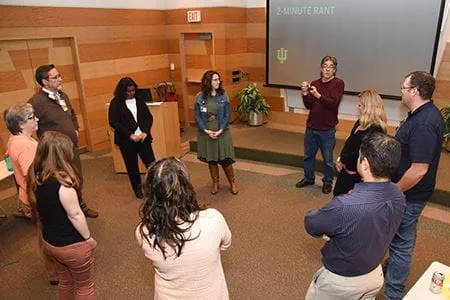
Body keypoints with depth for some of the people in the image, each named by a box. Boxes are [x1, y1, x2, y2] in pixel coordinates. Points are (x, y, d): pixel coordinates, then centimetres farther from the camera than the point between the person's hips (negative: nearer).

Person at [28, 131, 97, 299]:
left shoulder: (36, 178, -6)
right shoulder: (62, 183, -30)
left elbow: (41, 211, 5)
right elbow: (75, 215, -23)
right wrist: (88, 238, -9)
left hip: (49, 241, 7)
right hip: (72, 245, -7)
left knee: (65, 280, 28)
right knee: (84, 285, 16)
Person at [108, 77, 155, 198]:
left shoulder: (139, 100, 6)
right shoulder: (116, 103, -4)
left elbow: (149, 117, 6)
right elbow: (113, 122, -9)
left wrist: (145, 132, -11)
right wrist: (130, 135, -16)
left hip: (143, 137, 2)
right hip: (126, 140, -2)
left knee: (151, 162, 0)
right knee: (132, 165, 9)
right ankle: (137, 188, 26)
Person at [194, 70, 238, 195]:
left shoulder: (224, 96, -4)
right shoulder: (199, 97, -5)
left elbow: (227, 115, -5)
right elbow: (197, 116, -4)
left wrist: (220, 130, -15)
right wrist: (206, 130, -15)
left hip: (222, 132, -1)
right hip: (206, 133, 1)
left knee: (225, 159, 2)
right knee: (211, 159, 12)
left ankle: (232, 182, 23)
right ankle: (215, 183, 30)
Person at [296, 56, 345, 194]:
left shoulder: (338, 83, -6)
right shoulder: (314, 83, 6)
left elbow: (333, 103, -20)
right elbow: (309, 106, 3)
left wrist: (318, 95, -34)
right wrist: (305, 94, -14)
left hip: (327, 130, -4)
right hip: (311, 127, 4)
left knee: (328, 159, 7)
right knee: (308, 155, 16)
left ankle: (328, 182, 26)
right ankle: (308, 178, 35)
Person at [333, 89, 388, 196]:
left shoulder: (375, 129, -25)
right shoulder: (362, 123, 6)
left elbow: (361, 153, -26)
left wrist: (342, 160, -10)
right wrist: (341, 159, -5)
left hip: (359, 174, -9)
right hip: (347, 169, 9)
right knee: (337, 194, 20)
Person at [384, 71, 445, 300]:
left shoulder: (424, 124, -29)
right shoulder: (423, 114, 4)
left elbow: (419, 170, -30)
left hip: (409, 195, -10)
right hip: (408, 191, 10)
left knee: (401, 243, 6)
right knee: (400, 238, 27)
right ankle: (392, 268, 48)